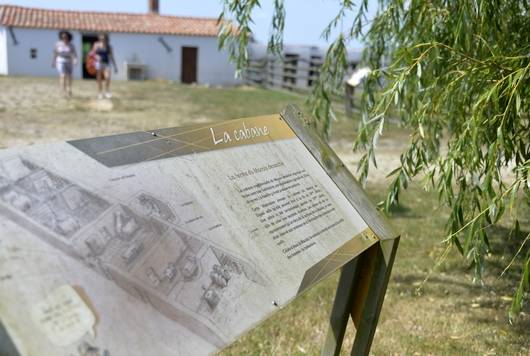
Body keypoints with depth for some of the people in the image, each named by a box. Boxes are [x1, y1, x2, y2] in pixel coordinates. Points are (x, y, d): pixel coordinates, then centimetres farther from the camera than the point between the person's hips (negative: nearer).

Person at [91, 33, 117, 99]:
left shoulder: (109, 46, 6)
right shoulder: (96, 45, 3)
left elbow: (112, 57, 9)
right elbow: (93, 54, 7)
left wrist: (115, 66, 7)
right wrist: (96, 57, -14)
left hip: (106, 63, 0)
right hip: (99, 63, 0)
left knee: (107, 77, -21)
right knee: (99, 79, 2)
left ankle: (107, 92, -9)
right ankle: (100, 93, 12)